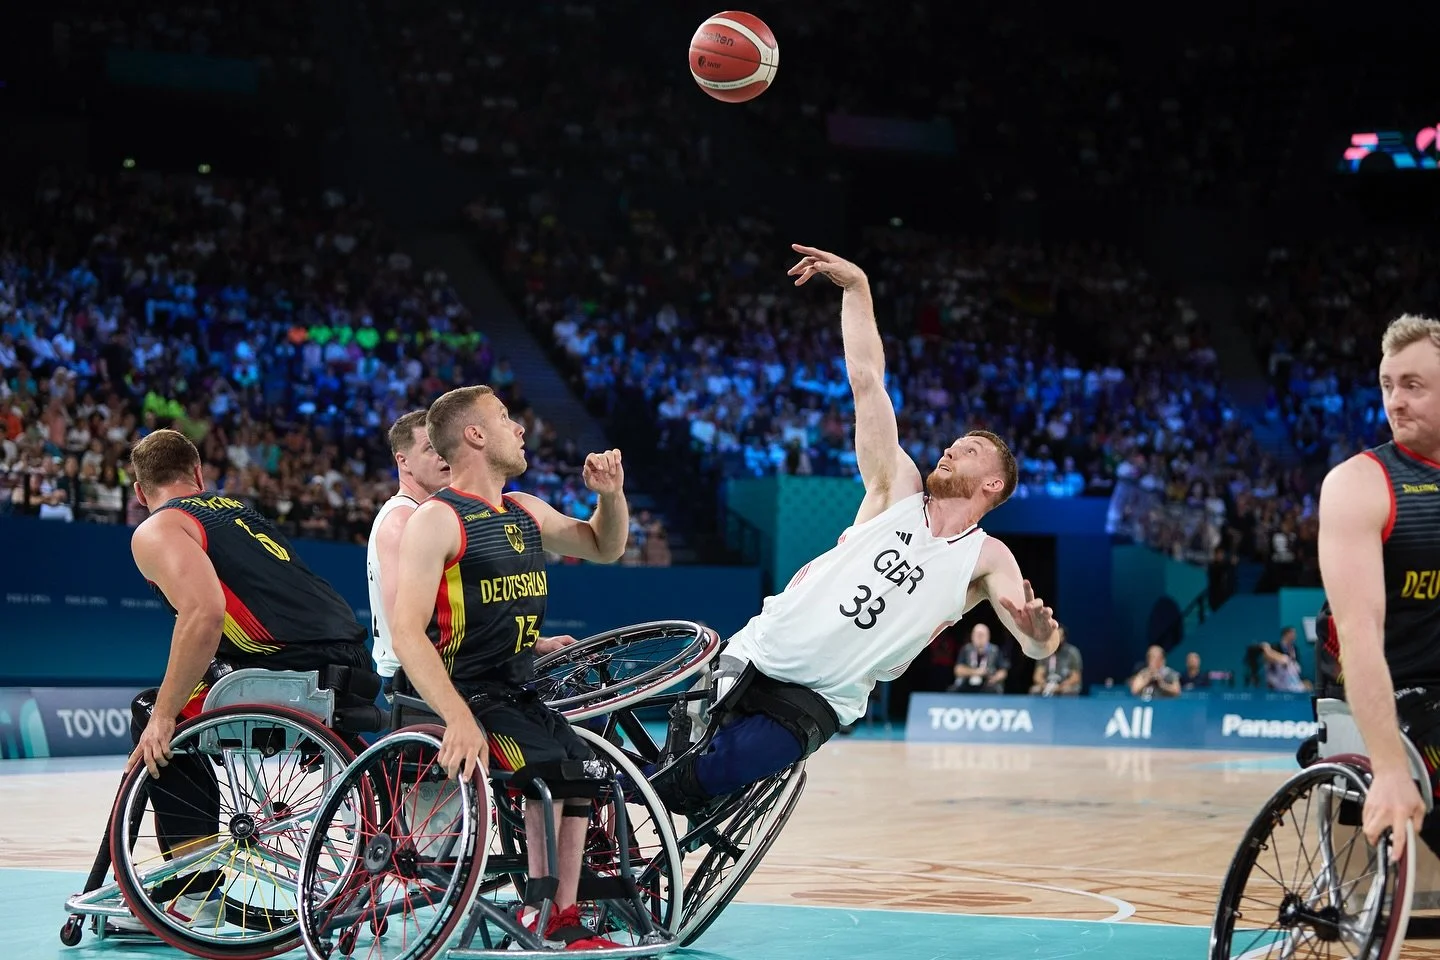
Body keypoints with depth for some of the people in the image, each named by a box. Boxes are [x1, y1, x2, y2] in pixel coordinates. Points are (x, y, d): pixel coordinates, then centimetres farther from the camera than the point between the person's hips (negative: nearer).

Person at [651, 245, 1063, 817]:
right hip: (753, 657, 3)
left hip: (813, 704, -2)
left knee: (687, 787, -18)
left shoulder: (987, 559, 3)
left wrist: (1039, 630, -38)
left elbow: (1037, 645, -14)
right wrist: (856, 286, -4)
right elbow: (866, 381, 2)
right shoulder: (899, 492, 8)